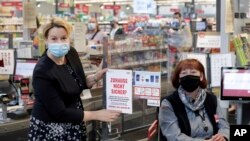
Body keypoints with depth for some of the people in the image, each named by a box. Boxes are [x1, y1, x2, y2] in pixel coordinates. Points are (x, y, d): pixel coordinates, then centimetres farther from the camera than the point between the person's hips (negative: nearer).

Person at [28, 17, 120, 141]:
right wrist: (96, 115, -21)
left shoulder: (71, 54, -6)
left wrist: (97, 76, -7)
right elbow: (60, 112, -24)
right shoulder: (42, 72, -24)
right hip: (50, 129, -6)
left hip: (74, 125, 6)